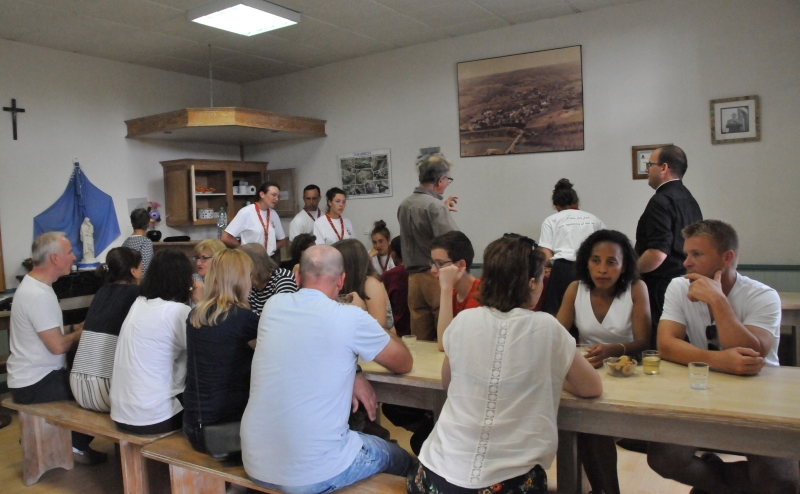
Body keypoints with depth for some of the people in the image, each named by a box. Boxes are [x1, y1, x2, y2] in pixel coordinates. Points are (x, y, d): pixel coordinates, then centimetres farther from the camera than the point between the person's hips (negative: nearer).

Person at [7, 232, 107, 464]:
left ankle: (70, 439, 22)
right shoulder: (38, 295, -25)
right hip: (35, 384, -10)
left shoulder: (34, 286, 8)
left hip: (34, 377, 10)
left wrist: (79, 327, 2)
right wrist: (83, 332, -7)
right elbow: (58, 346, -25)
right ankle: (76, 446, 9)